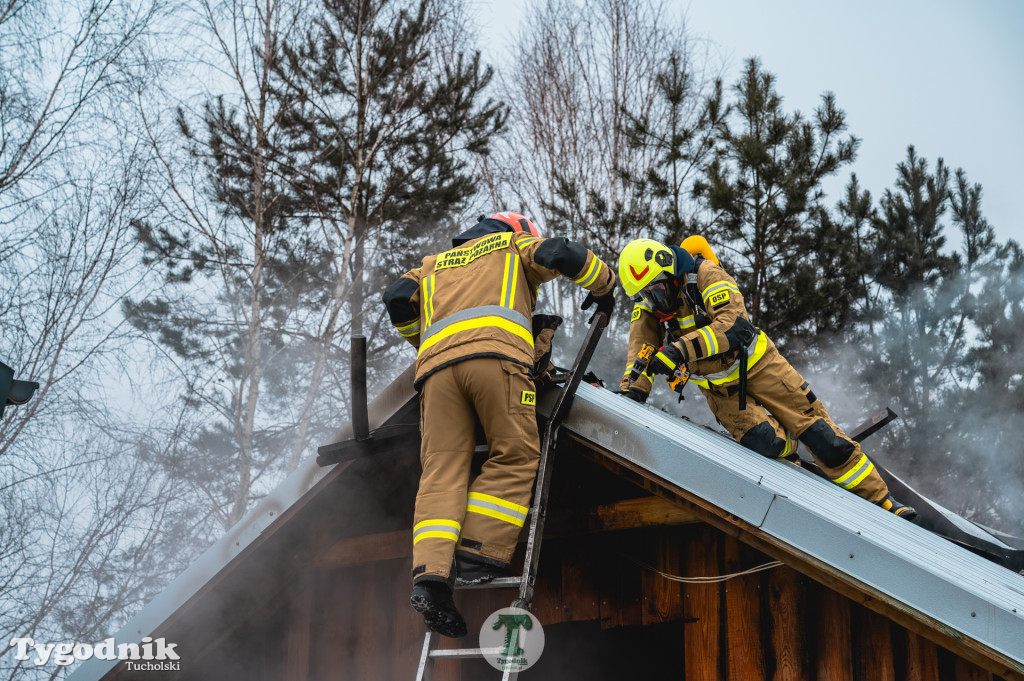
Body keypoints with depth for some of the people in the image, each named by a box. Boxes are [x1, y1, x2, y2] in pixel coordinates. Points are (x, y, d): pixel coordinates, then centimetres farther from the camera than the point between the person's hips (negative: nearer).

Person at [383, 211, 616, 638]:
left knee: (442, 471, -5)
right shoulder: (513, 244, 30)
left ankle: (430, 574, -22)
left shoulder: (435, 264, 40)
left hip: (437, 363, 4)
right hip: (496, 352, -4)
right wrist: (604, 287, 30)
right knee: (515, 457, 3)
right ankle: (478, 555, -12)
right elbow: (562, 254, 13)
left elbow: (398, 299, 23)